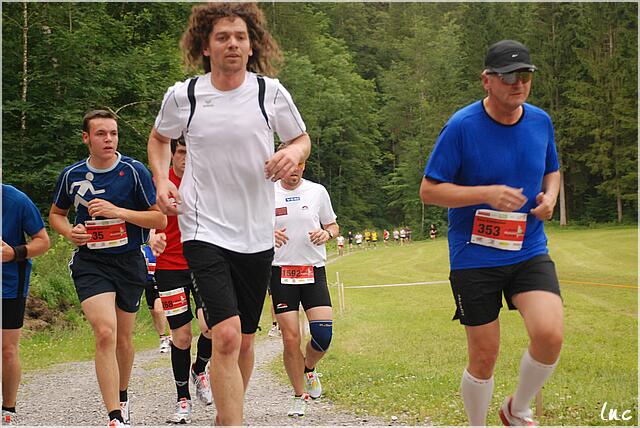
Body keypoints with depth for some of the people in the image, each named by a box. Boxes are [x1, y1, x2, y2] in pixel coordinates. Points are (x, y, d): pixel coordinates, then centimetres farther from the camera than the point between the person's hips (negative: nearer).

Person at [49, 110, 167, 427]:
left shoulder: (134, 171, -6)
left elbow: (160, 219, -5)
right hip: (90, 262, 0)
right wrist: (70, 231, -4)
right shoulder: (71, 175, 1)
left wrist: (117, 211, -17)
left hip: (129, 261, 1)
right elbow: (56, 214, 19)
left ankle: (122, 397, 40)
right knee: (105, 333, -19)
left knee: (123, 338, 13)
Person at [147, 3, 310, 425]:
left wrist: (293, 153, -11)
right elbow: (159, 138, 17)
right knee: (226, 336, -19)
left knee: (244, 341, 13)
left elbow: (302, 139, 13)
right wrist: (162, 180, -1)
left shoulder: (271, 92, -2)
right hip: (204, 229, -2)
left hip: (257, 234, 3)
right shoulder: (182, 96, -3)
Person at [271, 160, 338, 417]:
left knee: (323, 334, -11)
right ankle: (300, 397, 12)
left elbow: (333, 226, 16)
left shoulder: (317, 191, 6)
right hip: (281, 272, -1)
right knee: (291, 339, -5)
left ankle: (308, 369, 22)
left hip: (314, 271, 1)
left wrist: (327, 234, -7)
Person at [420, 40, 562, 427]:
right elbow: (429, 190, -10)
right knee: (484, 359, 2)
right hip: (474, 259, -3)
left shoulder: (540, 121, 3)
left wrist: (549, 196, -2)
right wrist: (487, 194, -21)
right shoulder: (462, 126, -12)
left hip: (530, 251, 3)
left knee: (550, 335, -18)